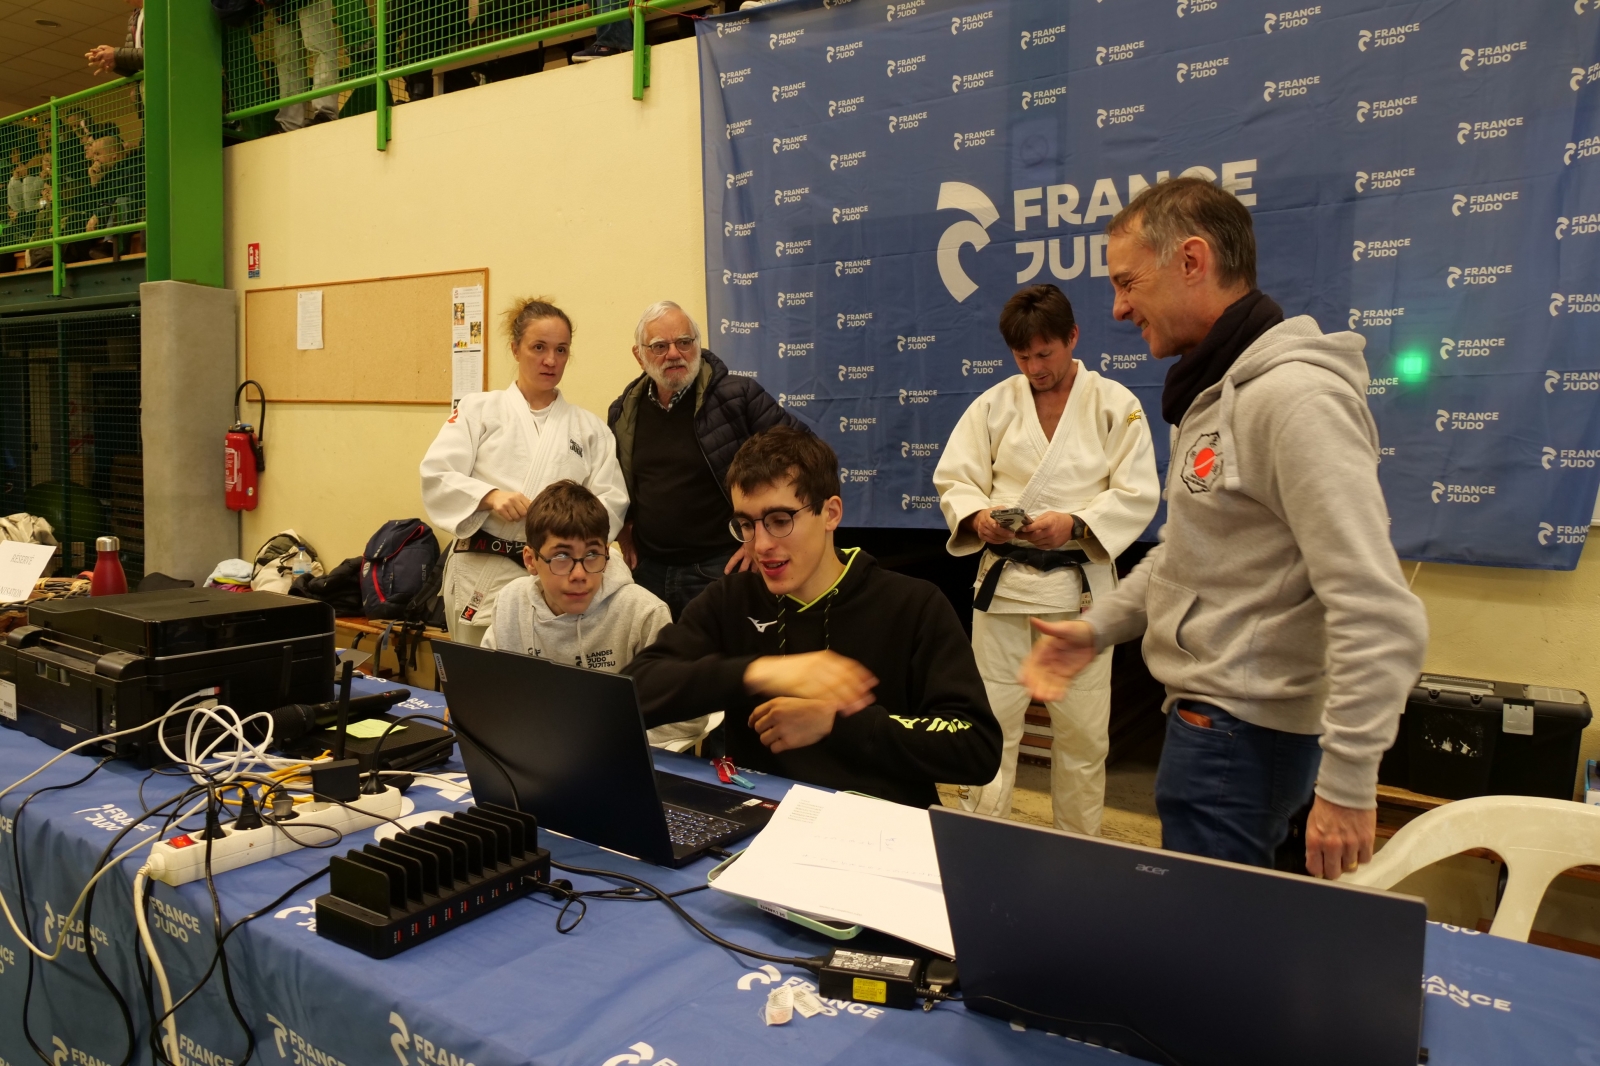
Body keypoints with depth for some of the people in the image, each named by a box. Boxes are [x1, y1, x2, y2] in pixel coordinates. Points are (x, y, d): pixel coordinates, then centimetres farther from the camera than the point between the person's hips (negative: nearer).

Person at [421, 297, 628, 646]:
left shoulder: (590, 428, 11)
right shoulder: (478, 409, 7)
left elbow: (611, 501, 3)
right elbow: (436, 475, -2)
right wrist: (490, 496, -19)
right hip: (483, 575, -1)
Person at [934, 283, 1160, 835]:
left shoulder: (1115, 404, 0)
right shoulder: (994, 404, 7)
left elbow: (1137, 495, -4)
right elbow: (954, 479, 5)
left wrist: (1074, 525, -19)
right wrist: (978, 516, -16)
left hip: (1079, 586, -1)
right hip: (1002, 581, 2)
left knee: (1081, 730, 8)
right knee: (990, 719, 5)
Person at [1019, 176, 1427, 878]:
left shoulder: (1294, 396, -21)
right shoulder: (1212, 390, 11)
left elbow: (1381, 620, -25)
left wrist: (1346, 783, -22)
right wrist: (1099, 626, 10)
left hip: (1242, 732, -9)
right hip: (1208, 714, 9)